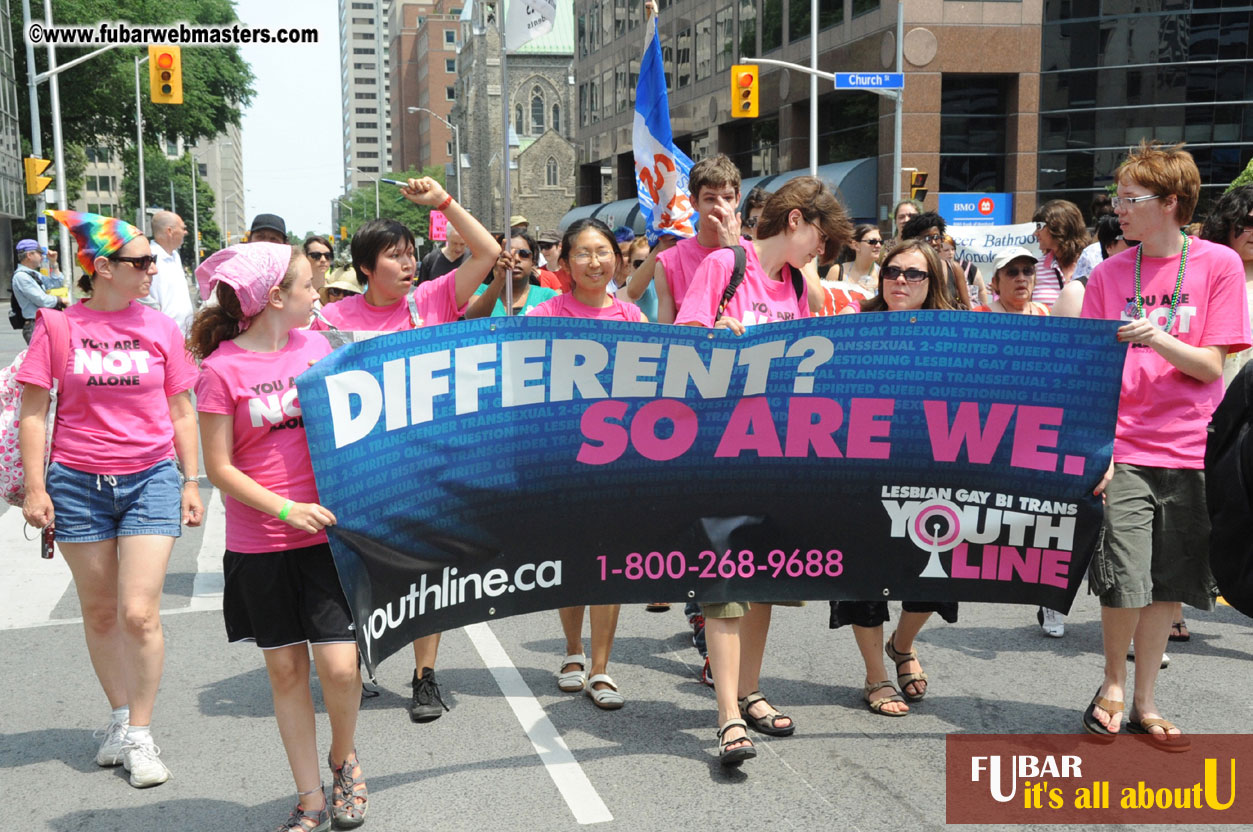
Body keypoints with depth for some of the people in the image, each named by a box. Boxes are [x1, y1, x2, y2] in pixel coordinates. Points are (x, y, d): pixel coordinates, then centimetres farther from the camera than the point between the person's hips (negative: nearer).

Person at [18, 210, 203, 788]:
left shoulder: (160, 328, 2)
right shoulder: (59, 326, -2)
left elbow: (181, 414, 8)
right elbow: (33, 412, 1)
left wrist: (191, 484, 5)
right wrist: (34, 488, -4)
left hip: (151, 479, 0)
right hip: (77, 482, 0)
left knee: (139, 613, -8)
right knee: (99, 613, 12)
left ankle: (139, 733, 9)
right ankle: (120, 715, 31)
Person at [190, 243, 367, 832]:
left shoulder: (316, 345, 4)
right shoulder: (222, 369, -8)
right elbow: (220, 468, -7)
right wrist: (287, 510, -16)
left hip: (326, 530, 2)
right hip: (260, 545, -2)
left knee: (339, 667, -5)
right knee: (285, 670, 8)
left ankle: (343, 756, 26)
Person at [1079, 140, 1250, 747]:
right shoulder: (1107, 273, 4)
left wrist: (1159, 338, -22)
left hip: (1189, 452, 0)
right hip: (1122, 451, 0)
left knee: (1169, 584, 6)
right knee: (1124, 582, -9)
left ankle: (1144, 703, 22)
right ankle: (1112, 685, 17)